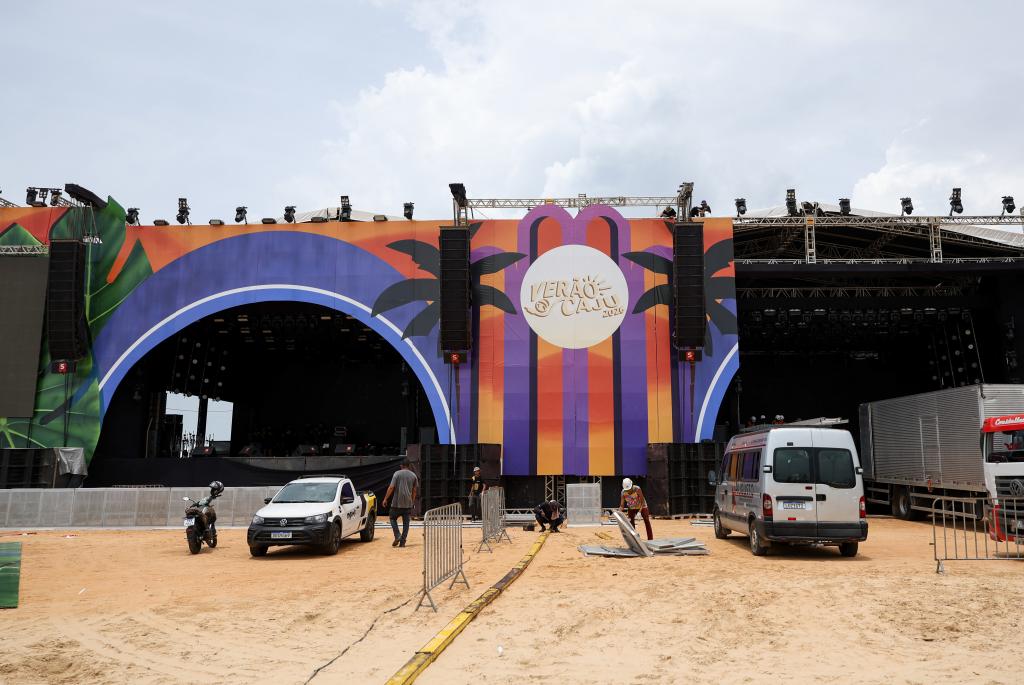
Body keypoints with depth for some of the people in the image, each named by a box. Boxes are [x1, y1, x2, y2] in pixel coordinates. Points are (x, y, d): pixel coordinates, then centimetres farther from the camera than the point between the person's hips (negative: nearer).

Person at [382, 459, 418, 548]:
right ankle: (402, 541, 5)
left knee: (393, 518, 13)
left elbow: (391, 487, -10)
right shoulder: (413, 476, 8)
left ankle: (397, 536, -2)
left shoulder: (397, 473, -4)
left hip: (397, 502, -3)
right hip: (408, 503, 3)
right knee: (406, 522, 7)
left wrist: (385, 499, -3)